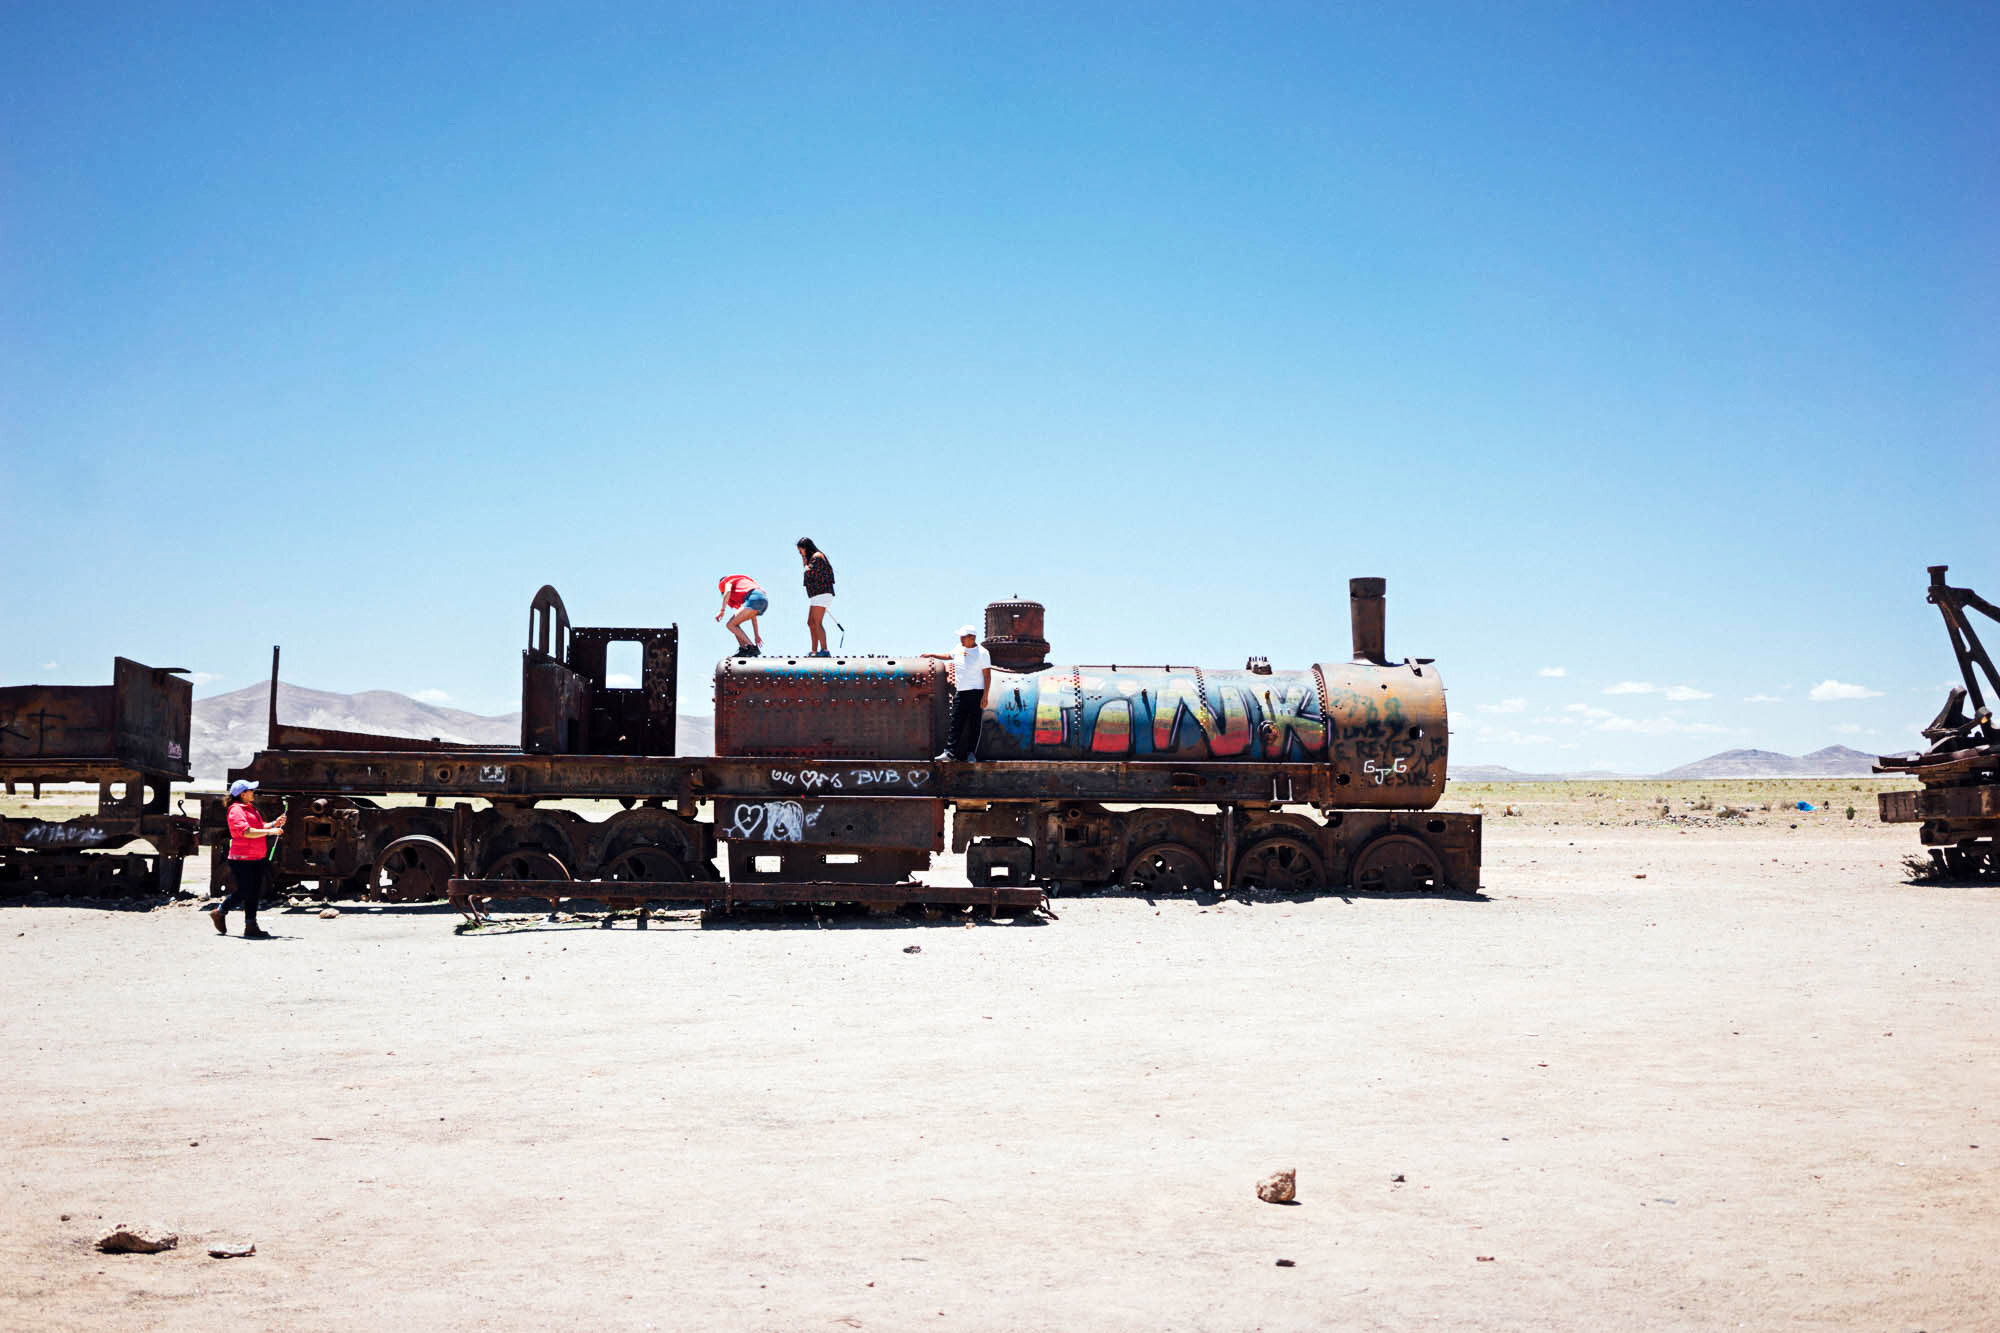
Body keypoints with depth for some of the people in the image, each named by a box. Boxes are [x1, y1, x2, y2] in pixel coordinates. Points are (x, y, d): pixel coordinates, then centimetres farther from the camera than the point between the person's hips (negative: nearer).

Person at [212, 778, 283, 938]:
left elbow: (258, 828, 26)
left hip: (256, 858, 9)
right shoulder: (236, 810, -13)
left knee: (255, 892, 7)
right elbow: (246, 831, -25)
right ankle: (219, 913, 16)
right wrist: (269, 832, -25)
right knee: (243, 892, -5)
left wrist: (274, 824, 10)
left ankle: (251, 926, 11)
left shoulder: (250, 808, 18)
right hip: (242, 859, -9)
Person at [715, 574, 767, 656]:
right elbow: (752, 616, 36)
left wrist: (722, 611, -9)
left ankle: (752, 648, -16)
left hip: (755, 598, -8)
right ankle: (743, 649, 1)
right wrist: (757, 635, 34)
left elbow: (727, 591, -5)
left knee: (731, 625, -7)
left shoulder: (729, 581, 22)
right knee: (734, 623, 16)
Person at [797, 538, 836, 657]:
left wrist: (805, 562, -5)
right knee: (811, 623, 14)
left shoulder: (817, 556, -10)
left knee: (817, 623, -17)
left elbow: (809, 572, -19)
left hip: (822, 594, -11)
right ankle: (814, 651, 20)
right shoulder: (813, 557, 19)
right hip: (815, 596, 11)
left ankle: (824, 650, -24)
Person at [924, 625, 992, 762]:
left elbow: (987, 676, -9)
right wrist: (932, 655, 33)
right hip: (960, 692, 6)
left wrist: (985, 696, -14)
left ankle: (970, 753, 5)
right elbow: (948, 656, 33)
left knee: (974, 725, -1)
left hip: (975, 693, -6)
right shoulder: (960, 649, 11)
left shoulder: (982, 653, -8)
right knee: (956, 724, 0)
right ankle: (950, 753, -2)